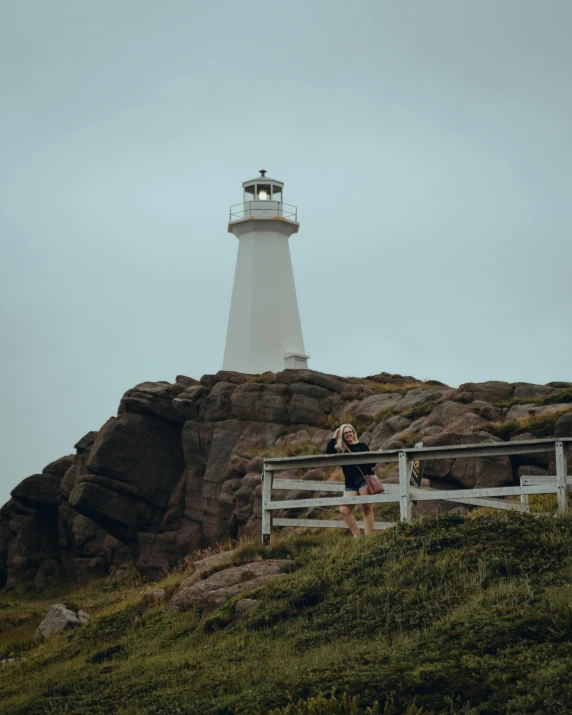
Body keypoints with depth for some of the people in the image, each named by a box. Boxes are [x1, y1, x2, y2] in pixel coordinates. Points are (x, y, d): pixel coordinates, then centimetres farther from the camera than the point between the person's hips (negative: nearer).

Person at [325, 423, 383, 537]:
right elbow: (328, 453, -7)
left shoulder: (361, 446, 9)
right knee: (344, 510, -9)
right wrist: (334, 438, -3)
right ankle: (357, 536, -3)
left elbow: (371, 462, 8)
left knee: (367, 509, -5)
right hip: (351, 484, 3)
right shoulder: (340, 449, 11)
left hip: (364, 480, -3)